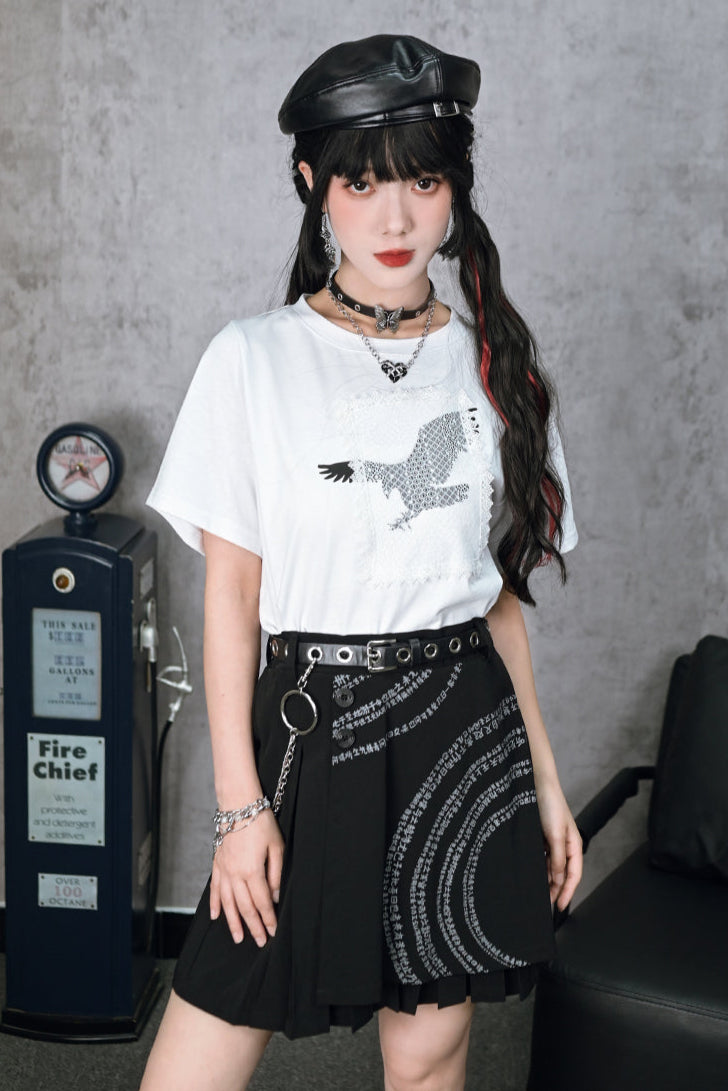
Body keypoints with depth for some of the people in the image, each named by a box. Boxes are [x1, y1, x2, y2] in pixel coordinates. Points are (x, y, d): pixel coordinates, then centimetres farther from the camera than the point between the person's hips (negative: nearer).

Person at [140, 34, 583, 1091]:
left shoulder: (492, 362, 5)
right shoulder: (254, 359, -4)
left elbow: (498, 592, 10)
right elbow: (230, 591, -4)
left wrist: (546, 781, 9)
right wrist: (241, 800, -7)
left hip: (467, 730, 3)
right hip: (315, 727, -2)